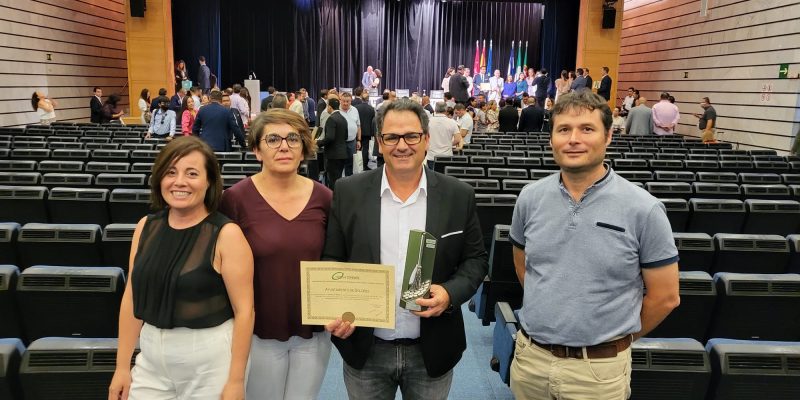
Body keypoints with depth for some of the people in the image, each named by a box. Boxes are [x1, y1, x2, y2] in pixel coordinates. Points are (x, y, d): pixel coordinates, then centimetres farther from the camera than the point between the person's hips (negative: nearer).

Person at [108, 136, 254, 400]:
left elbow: (244, 310, -14)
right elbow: (132, 297, 6)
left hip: (210, 359, -4)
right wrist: (122, 366, 7)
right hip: (152, 357, 4)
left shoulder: (226, 234, -14)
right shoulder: (146, 227, 2)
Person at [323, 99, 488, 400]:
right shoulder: (348, 192, -4)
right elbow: (331, 260, 1)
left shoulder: (459, 196, -4)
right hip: (365, 351, 0)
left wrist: (451, 293, -15)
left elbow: (475, 259, 3)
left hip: (432, 353, 0)